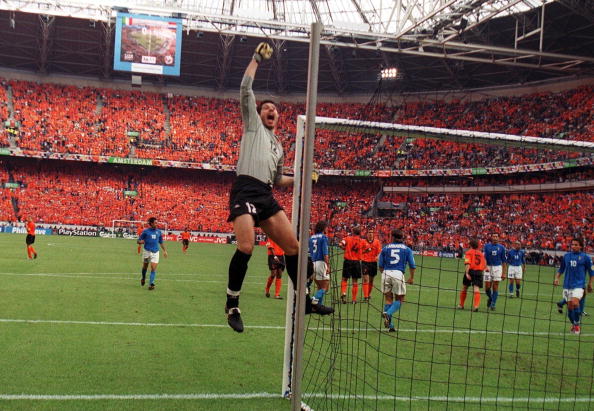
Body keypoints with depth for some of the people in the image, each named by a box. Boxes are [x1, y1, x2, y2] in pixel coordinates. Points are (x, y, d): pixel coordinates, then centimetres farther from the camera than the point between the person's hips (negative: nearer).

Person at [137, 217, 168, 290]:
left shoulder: (158, 232, 6)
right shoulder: (145, 231, -3)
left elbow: (161, 242, 18)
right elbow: (138, 241, 1)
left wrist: (164, 250, 13)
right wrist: (140, 242, -22)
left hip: (155, 252, 1)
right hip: (147, 251, -1)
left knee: (153, 268, -10)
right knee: (145, 267, 14)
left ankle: (151, 284, -10)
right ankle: (143, 278, 43)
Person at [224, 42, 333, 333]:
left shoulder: (278, 146, 29)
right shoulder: (253, 124, 15)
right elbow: (245, 89, 7)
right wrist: (257, 59, 12)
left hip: (266, 196, 7)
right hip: (245, 190, -6)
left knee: (293, 246, 0)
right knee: (246, 247, -22)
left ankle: (303, 301, 11)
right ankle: (232, 304, -7)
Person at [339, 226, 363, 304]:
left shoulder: (348, 238, -2)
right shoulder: (360, 241, 3)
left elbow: (340, 244, -15)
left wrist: (345, 248, 4)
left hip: (348, 260, -1)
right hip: (357, 262, 1)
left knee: (344, 279, 9)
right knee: (355, 281, 7)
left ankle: (343, 293, -15)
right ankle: (354, 299, 9)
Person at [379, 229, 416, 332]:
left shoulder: (385, 248, 12)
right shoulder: (407, 249, 10)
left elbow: (380, 265, 11)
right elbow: (412, 265, 7)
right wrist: (411, 278, 21)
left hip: (386, 273, 2)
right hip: (398, 274, -2)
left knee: (388, 299, 10)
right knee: (399, 299, 10)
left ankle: (390, 325, 7)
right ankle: (388, 314, -16)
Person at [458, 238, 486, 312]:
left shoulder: (469, 252, 1)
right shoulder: (481, 254, 15)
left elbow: (468, 263, -13)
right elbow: (484, 265, 10)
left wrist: (467, 273, -20)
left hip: (471, 271, -3)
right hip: (479, 272, 3)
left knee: (464, 288, 13)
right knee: (476, 289, -5)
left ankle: (461, 305, 24)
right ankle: (476, 306, -23)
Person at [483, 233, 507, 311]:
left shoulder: (501, 247, 4)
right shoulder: (487, 246, 2)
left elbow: (503, 261, 7)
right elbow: (484, 257, -6)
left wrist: (503, 273, 4)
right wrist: (486, 266, -24)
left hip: (497, 267, 0)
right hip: (488, 267, 0)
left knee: (495, 286, -4)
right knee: (487, 287, 0)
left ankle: (493, 304, 5)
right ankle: (490, 298, 30)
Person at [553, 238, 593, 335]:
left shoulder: (585, 257, -1)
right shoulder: (566, 256, 8)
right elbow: (561, 269, 16)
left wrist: (590, 284, 7)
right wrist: (557, 278, 2)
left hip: (579, 285, -4)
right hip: (567, 285, 4)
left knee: (575, 302, -22)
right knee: (569, 305, 6)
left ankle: (577, 324, -7)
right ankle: (573, 324, 25)